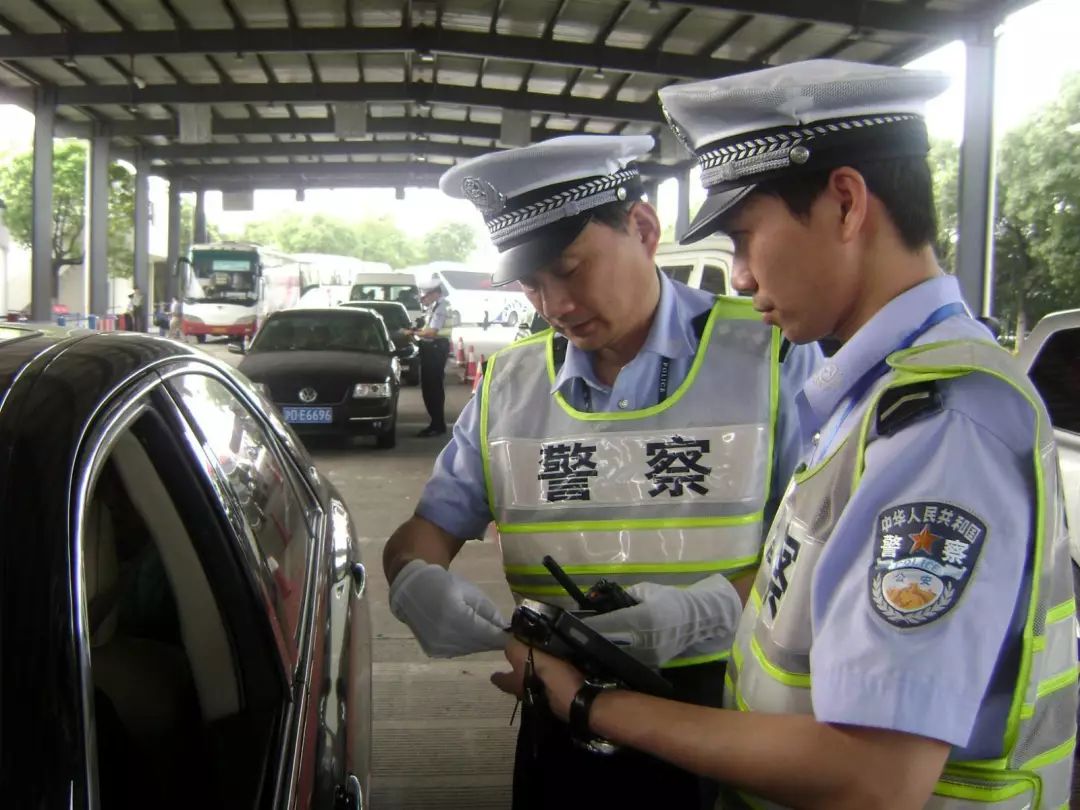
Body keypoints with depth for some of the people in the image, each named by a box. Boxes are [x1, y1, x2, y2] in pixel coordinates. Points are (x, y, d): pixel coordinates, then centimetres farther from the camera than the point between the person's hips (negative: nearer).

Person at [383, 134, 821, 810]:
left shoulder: (772, 356, -9)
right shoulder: (509, 385, 5)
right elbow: (433, 525, 9)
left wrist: (712, 608, -26)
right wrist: (417, 582, -14)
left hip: (731, 723, -3)